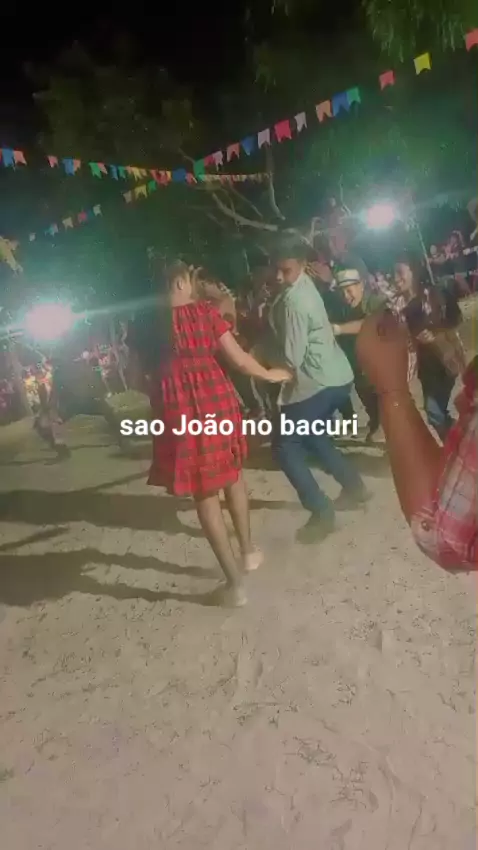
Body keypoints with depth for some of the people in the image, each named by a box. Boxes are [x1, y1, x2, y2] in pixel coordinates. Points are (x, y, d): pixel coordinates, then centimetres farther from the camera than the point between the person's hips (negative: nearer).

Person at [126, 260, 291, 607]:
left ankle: (235, 581, 14)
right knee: (232, 474, 25)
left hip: (177, 409, 0)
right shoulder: (205, 311, -1)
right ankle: (248, 549, 38)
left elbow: (138, 377, 6)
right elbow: (239, 359, -1)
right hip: (216, 399, 0)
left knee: (204, 492, 9)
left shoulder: (143, 324, 3)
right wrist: (270, 374, 16)